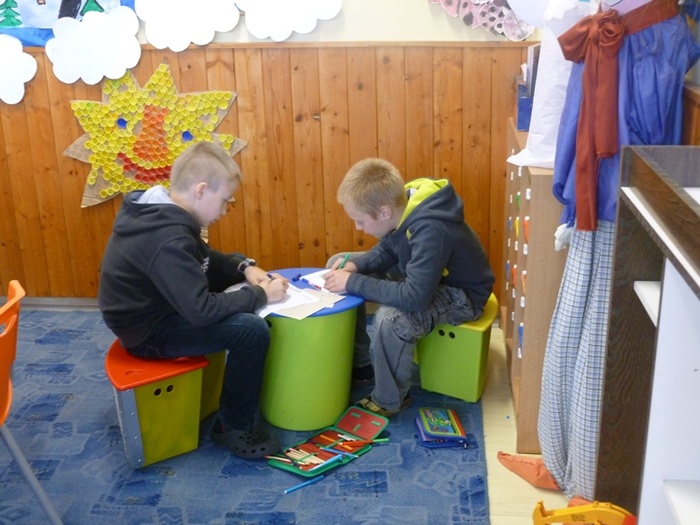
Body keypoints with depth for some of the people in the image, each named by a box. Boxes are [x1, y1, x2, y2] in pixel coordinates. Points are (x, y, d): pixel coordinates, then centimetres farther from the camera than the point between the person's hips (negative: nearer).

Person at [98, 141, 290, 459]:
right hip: (149, 331, -10)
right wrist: (260, 296, -21)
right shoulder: (167, 239, -31)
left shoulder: (159, 214, 0)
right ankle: (234, 426, -3)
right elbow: (202, 310, -34)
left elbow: (206, 258, 15)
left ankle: (242, 394, 29)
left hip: (152, 311, 10)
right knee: (252, 331, -23)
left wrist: (245, 267, -1)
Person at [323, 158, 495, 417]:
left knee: (390, 318, -37)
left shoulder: (431, 231, -38)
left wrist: (353, 283, -34)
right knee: (337, 264, 5)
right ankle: (357, 358, 15)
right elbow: (387, 250, 4)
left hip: (460, 294, -9)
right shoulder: (401, 204, -14)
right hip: (422, 274, 9)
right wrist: (355, 265, -15)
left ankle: (388, 401, -10)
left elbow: (414, 296, -41)